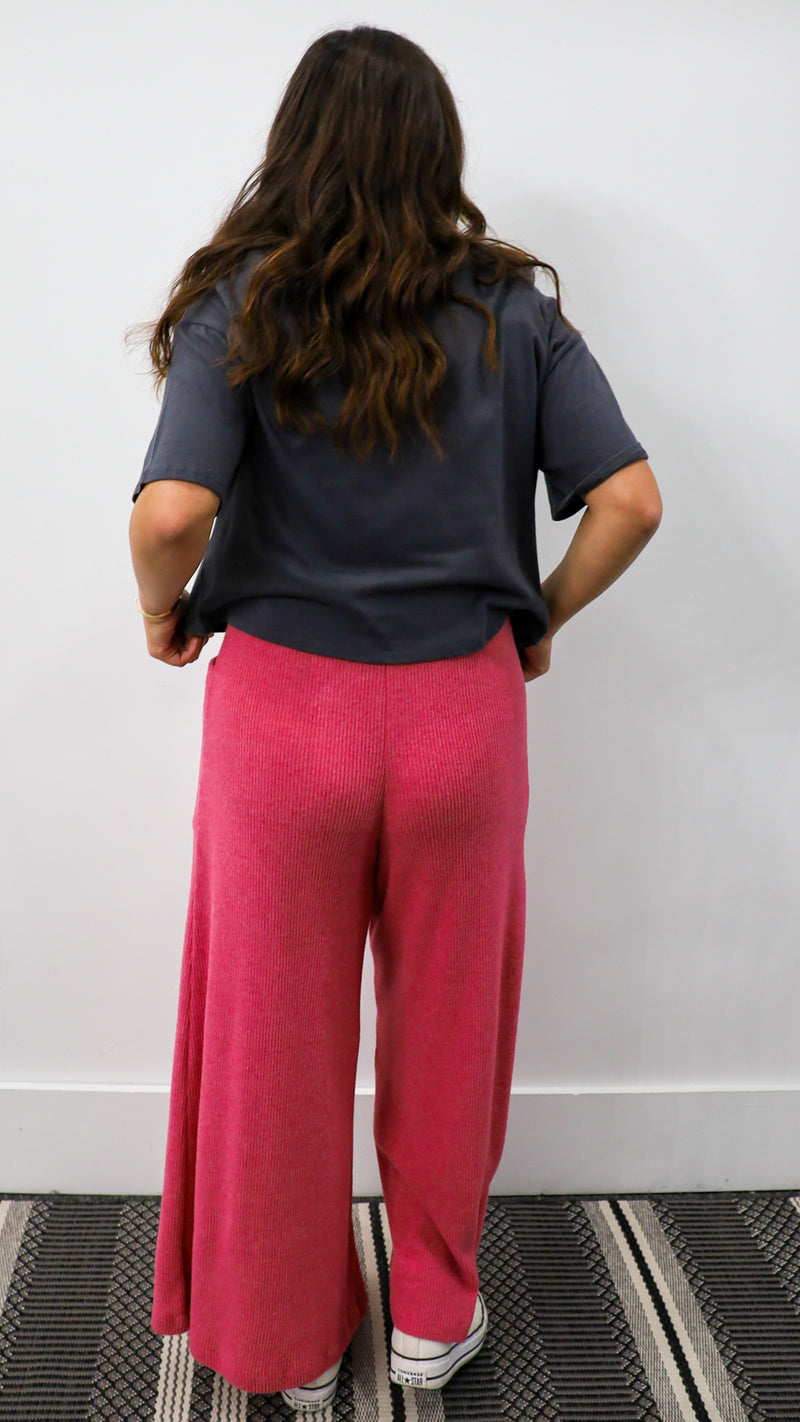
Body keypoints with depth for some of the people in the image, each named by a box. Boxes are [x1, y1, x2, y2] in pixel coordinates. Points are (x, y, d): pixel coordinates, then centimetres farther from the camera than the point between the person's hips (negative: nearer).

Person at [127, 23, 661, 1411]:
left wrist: (165, 617, 0)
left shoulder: (242, 307, -7)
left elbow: (169, 515, -20)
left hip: (282, 708, -1)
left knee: (280, 1036, 15)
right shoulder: (514, 309, -1)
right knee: (445, 1028, 18)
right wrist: (543, 619, 7)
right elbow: (631, 499, -8)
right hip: (461, 710, 2)